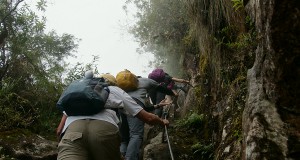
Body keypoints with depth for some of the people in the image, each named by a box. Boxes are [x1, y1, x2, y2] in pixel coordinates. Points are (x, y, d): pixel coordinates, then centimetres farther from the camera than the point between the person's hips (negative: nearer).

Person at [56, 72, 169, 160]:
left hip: (71, 129, 2)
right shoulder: (115, 90, 32)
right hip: (105, 128, -1)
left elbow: (59, 129, 29)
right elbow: (148, 118, 30)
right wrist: (162, 122, 50)